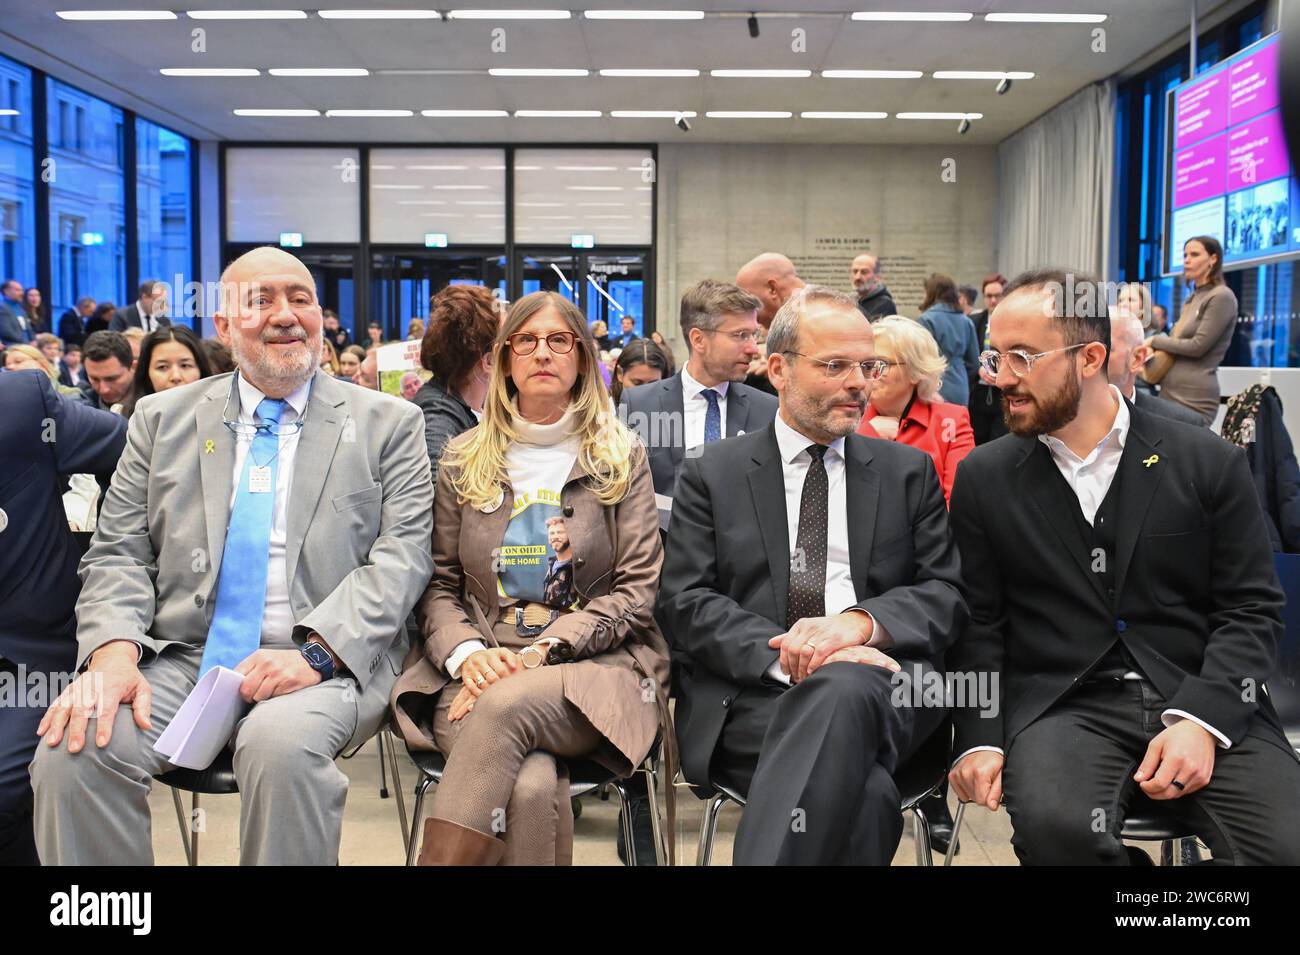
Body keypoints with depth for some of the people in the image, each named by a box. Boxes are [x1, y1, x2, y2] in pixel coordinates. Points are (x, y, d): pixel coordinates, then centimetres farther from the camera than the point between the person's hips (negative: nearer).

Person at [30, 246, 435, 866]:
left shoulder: (387, 425, 7)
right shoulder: (162, 419, 15)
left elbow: (401, 556, -3)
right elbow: (119, 555, 10)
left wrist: (317, 651, -18)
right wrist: (113, 650, -11)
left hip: (327, 664, -2)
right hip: (180, 657, 3)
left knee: (283, 744, -35)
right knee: (72, 750, -24)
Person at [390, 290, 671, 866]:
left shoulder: (621, 457, 9)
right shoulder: (463, 461, 14)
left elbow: (636, 589, 2)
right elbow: (439, 584, 12)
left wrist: (541, 652, -12)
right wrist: (467, 653, -11)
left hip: (593, 668, -1)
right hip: (481, 668, 1)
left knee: (506, 705, -36)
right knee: (529, 787, -33)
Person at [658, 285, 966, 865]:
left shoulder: (910, 472, 18)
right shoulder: (711, 474, 13)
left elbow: (949, 593, 10)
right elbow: (684, 603, 3)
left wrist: (863, 621, -13)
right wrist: (781, 656, -16)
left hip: (880, 689, 2)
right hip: (751, 694, -2)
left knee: (842, 687, -37)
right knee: (861, 795, -35)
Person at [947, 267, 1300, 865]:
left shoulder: (1208, 462, 4)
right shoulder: (984, 478, 7)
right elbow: (979, 623, 7)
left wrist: (1200, 720, -12)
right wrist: (978, 739, -6)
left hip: (1204, 706, 1)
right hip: (1062, 708, 0)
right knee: (1056, 827, -31)